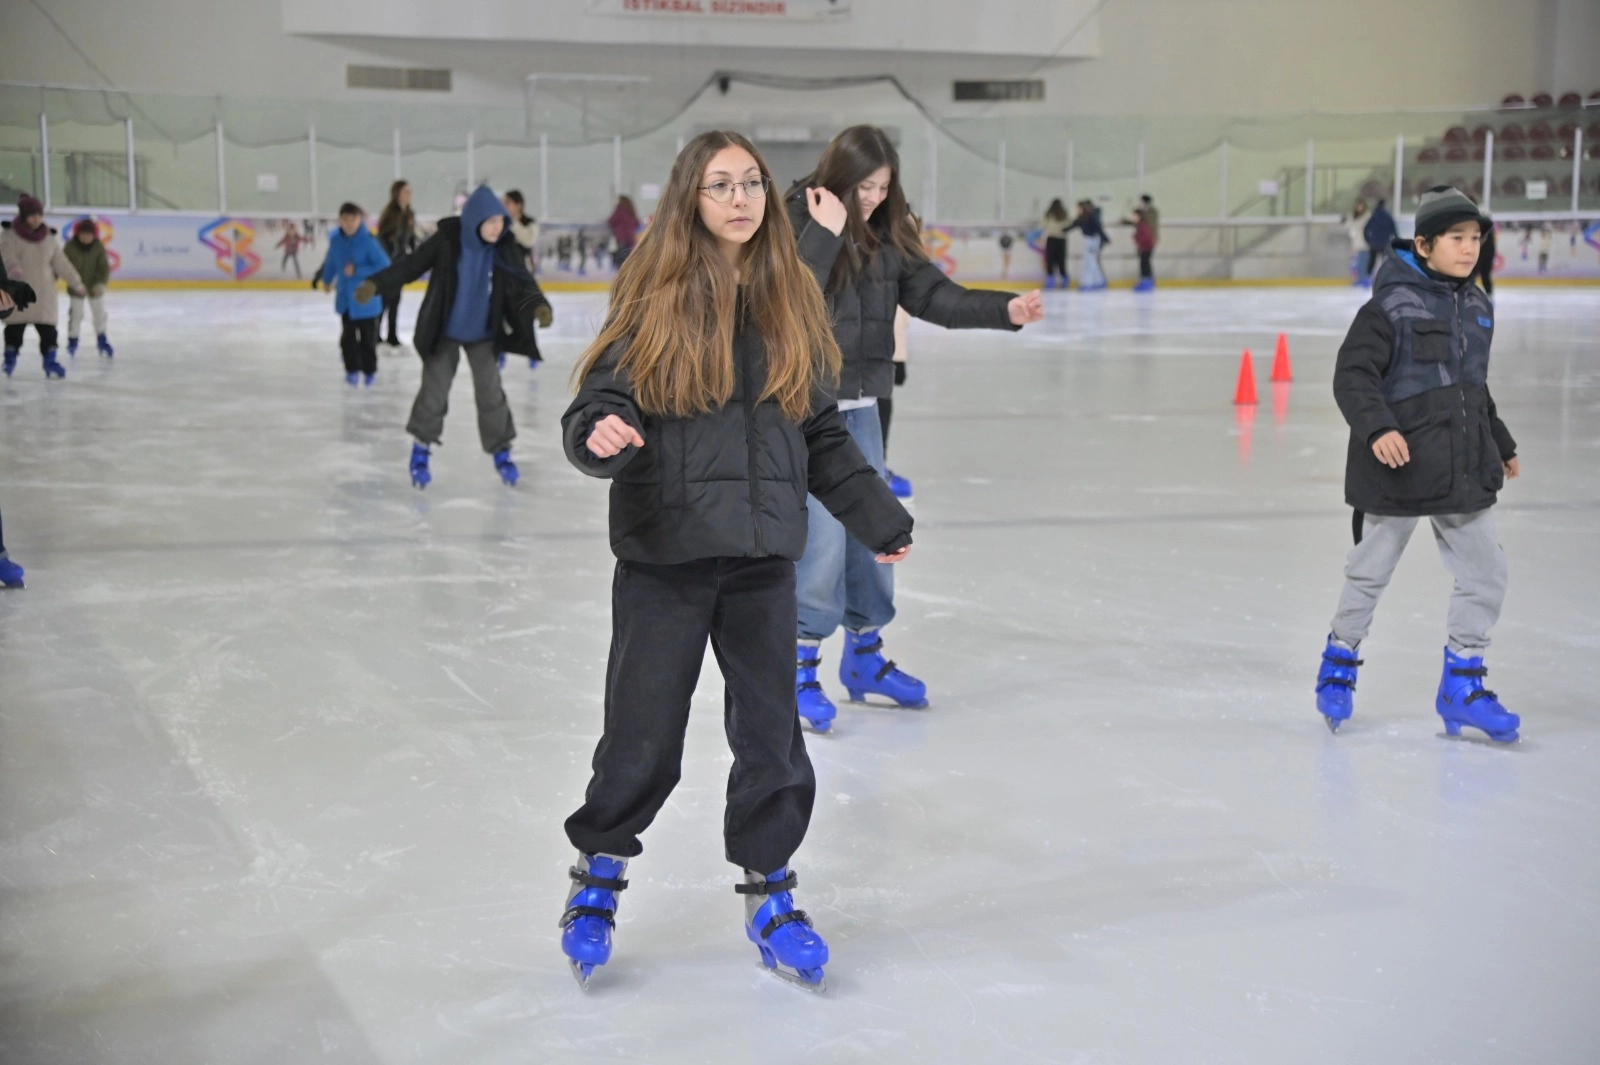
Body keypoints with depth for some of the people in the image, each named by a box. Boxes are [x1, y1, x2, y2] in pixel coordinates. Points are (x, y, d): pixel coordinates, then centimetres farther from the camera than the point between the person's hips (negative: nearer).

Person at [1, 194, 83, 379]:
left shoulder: (48, 237, 8)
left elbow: (61, 261, 11)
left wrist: (75, 282, 10)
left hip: (44, 291, 3)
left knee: (48, 328, -1)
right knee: (15, 327, 4)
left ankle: (50, 361, 4)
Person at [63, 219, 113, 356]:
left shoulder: (98, 247, -15)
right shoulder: (70, 247, -19)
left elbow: (104, 267, -15)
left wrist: (101, 283, -29)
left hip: (94, 286, 2)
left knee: (100, 312, 10)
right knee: (75, 313, 1)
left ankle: (102, 340, 27)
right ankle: (72, 340, 18)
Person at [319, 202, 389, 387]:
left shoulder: (369, 241, -20)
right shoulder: (336, 240, -6)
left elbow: (384, 267, -23)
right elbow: (331, 262, 15)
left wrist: (357, 271, -26)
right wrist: (327, 280, 32)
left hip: (366, 300, -3)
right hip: (345, 299, 4)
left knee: (368, 337, 9)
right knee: (347, 337, 8)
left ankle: (369, 371, 24)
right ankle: (352, 369, 20)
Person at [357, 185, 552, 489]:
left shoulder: (504, 247, -15)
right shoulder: (447, 240, -21)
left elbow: (522, 281, -20)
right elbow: (411, 265, -15)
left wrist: (538, 305, -40)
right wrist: (375, 283, -23)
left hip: (483, 333, 2)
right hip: (444, 331, -1)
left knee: (490, 389, 1)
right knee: (434, 389, 2)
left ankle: (501, 451, 16)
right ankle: (420, 451, 19)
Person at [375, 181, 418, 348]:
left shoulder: (410, 215, 7)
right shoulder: (389, 214, -15)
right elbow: (381, 239, -16)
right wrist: (388, 261, -19)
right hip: (388, 262, -7)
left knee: (395, 299, 12)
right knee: (385, 299, -4)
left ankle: (392, 337, 19)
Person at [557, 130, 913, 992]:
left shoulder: (790, 299, 6)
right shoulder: (653, 296, -5)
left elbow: (822, 431, 14)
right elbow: (598, 404, -8)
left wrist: (876, 515, 16)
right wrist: (600, 439, -30)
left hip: (763, 559, 3)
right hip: (663, 557, -3)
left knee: (770, 728, 9)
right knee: (642, 734, 4)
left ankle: (768, 893, 26)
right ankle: (597, 877, 27)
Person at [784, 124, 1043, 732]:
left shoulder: (887, 235, 6)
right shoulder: (793, 223, -11)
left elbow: (933, 296, 0)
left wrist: (1005, 310, -13)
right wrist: (827, 232, -26)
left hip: (859, 405, 7)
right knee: (824, 533, -11)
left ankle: (865, 658, 29)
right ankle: (800, 669, 1)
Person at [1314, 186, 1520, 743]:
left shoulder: (1477, 308, 10)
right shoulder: (1392, 306, -13)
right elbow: (1352, 375, -16)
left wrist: (1500, 443, 29)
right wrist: (1377, 428, -31)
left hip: (1465, 468, 6)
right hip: (1398, 472, -6)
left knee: (1486, 571, 4)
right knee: (1370, 571, 8)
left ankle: (1461, 684, 16)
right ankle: (1339, 660, 30)